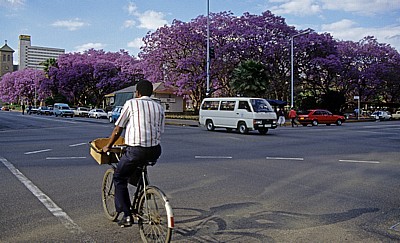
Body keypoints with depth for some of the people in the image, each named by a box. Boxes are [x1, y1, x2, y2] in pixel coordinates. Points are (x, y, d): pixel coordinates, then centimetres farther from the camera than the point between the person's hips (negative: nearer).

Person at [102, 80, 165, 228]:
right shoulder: (159, 107, 15)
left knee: (119, 178, 14)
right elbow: (159, 132, 14)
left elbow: (118, 129, 4)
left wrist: (108, 146, 18)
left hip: (136, 151, -5)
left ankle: (127, 215, 8)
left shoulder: (131, 104, 2)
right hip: (155, 151, 5)